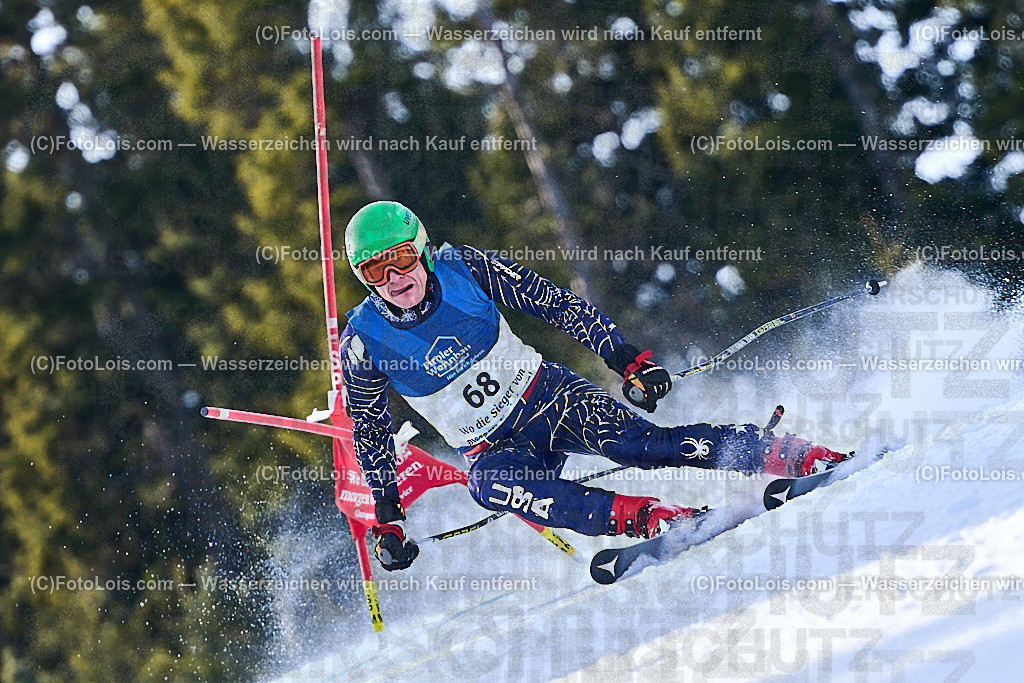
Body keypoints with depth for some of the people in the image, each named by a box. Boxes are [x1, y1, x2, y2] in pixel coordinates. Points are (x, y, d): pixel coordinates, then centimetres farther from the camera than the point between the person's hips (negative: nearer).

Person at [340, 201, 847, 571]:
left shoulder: (462, 269, -12)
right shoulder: (364, 341, -11)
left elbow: (553, 303, -6)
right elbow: (369, 431, 2)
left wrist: (625, 358, -12)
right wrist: (386, 517, -1)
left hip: (547, 396, 0)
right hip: (491, 446, 0)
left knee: (636, 442, -26)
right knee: (487, 484, -36)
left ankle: (801, 457, -28)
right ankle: (647, 518, -46)